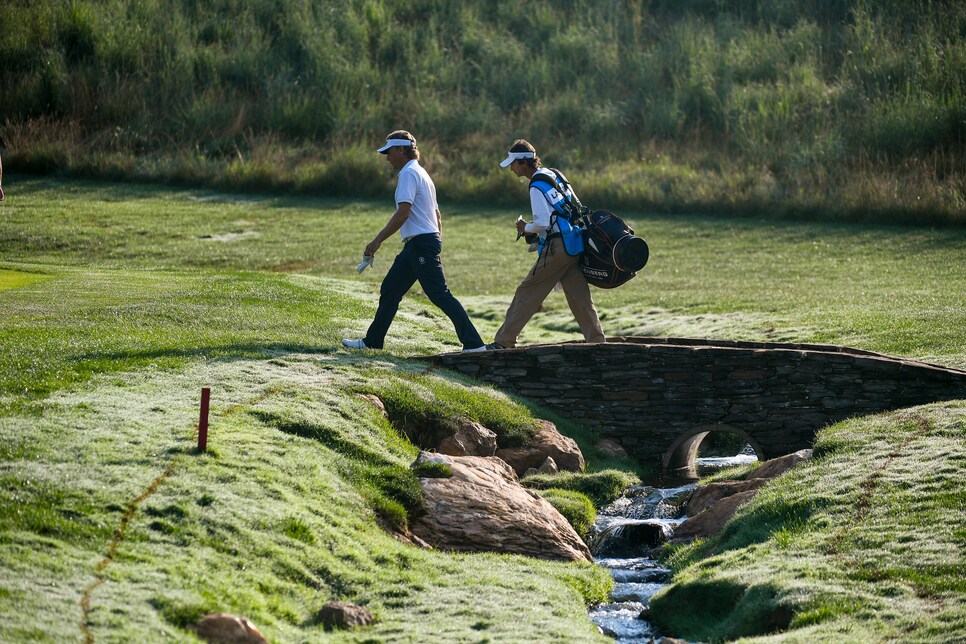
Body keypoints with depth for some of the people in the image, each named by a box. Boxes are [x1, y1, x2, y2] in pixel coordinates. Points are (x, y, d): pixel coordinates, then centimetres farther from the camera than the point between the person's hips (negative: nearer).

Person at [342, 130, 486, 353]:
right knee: (389, 290, 14)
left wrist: (378, 241, -21)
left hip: (421, 243, -10)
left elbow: (403, 213, -21)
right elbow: (437, 216, 23)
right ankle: (372, 341, 20)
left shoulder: (409, 174, -10)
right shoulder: (421, 174, 21)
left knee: (439, 295, -12)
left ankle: (473, 344, -15)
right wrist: (435, 247, 24)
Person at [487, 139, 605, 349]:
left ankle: (504, 341, 3)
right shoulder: (553, 176, 15)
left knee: (527, 293, -1)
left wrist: (525, 228, 0)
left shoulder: (537, 186, -12)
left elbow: (542, 223, -21)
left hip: (556, 246, -9)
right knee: (580, 297, 7)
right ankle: (597, 341, 2)